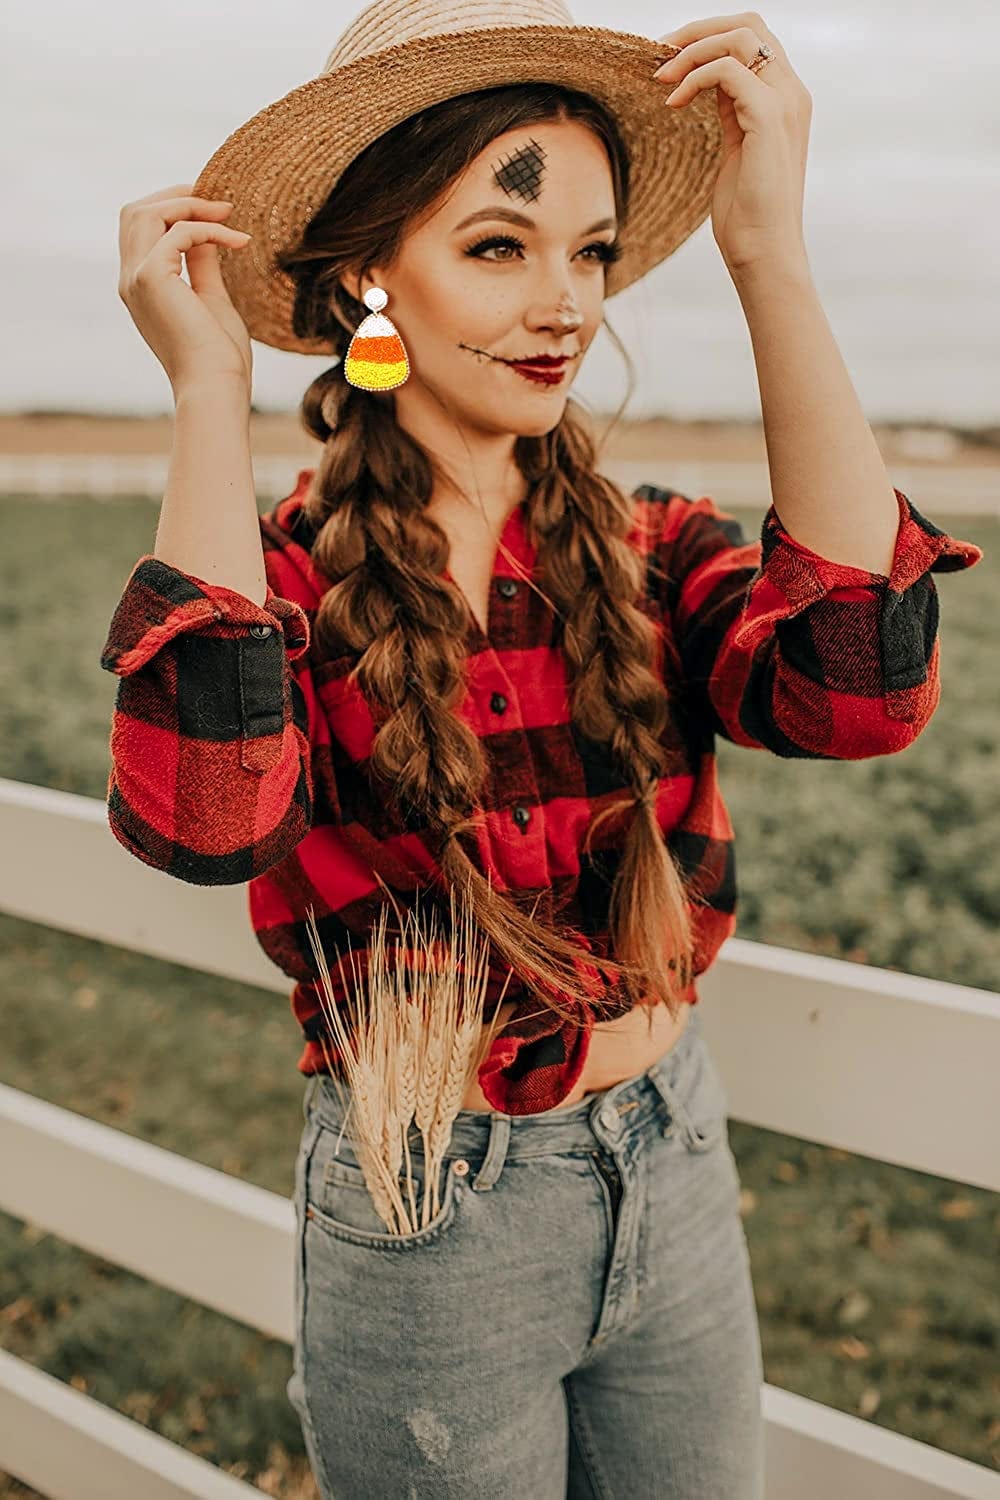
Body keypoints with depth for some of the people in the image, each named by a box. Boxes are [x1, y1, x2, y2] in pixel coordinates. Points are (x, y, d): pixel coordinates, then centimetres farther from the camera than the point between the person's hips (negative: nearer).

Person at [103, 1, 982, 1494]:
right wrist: (210, 391, -28)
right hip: (428, 1234, -3)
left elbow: (861, 694, -25)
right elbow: (203, 822, -35)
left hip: (675, 1184, 4)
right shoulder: (282, 578, -13)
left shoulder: (651, 552, -5)